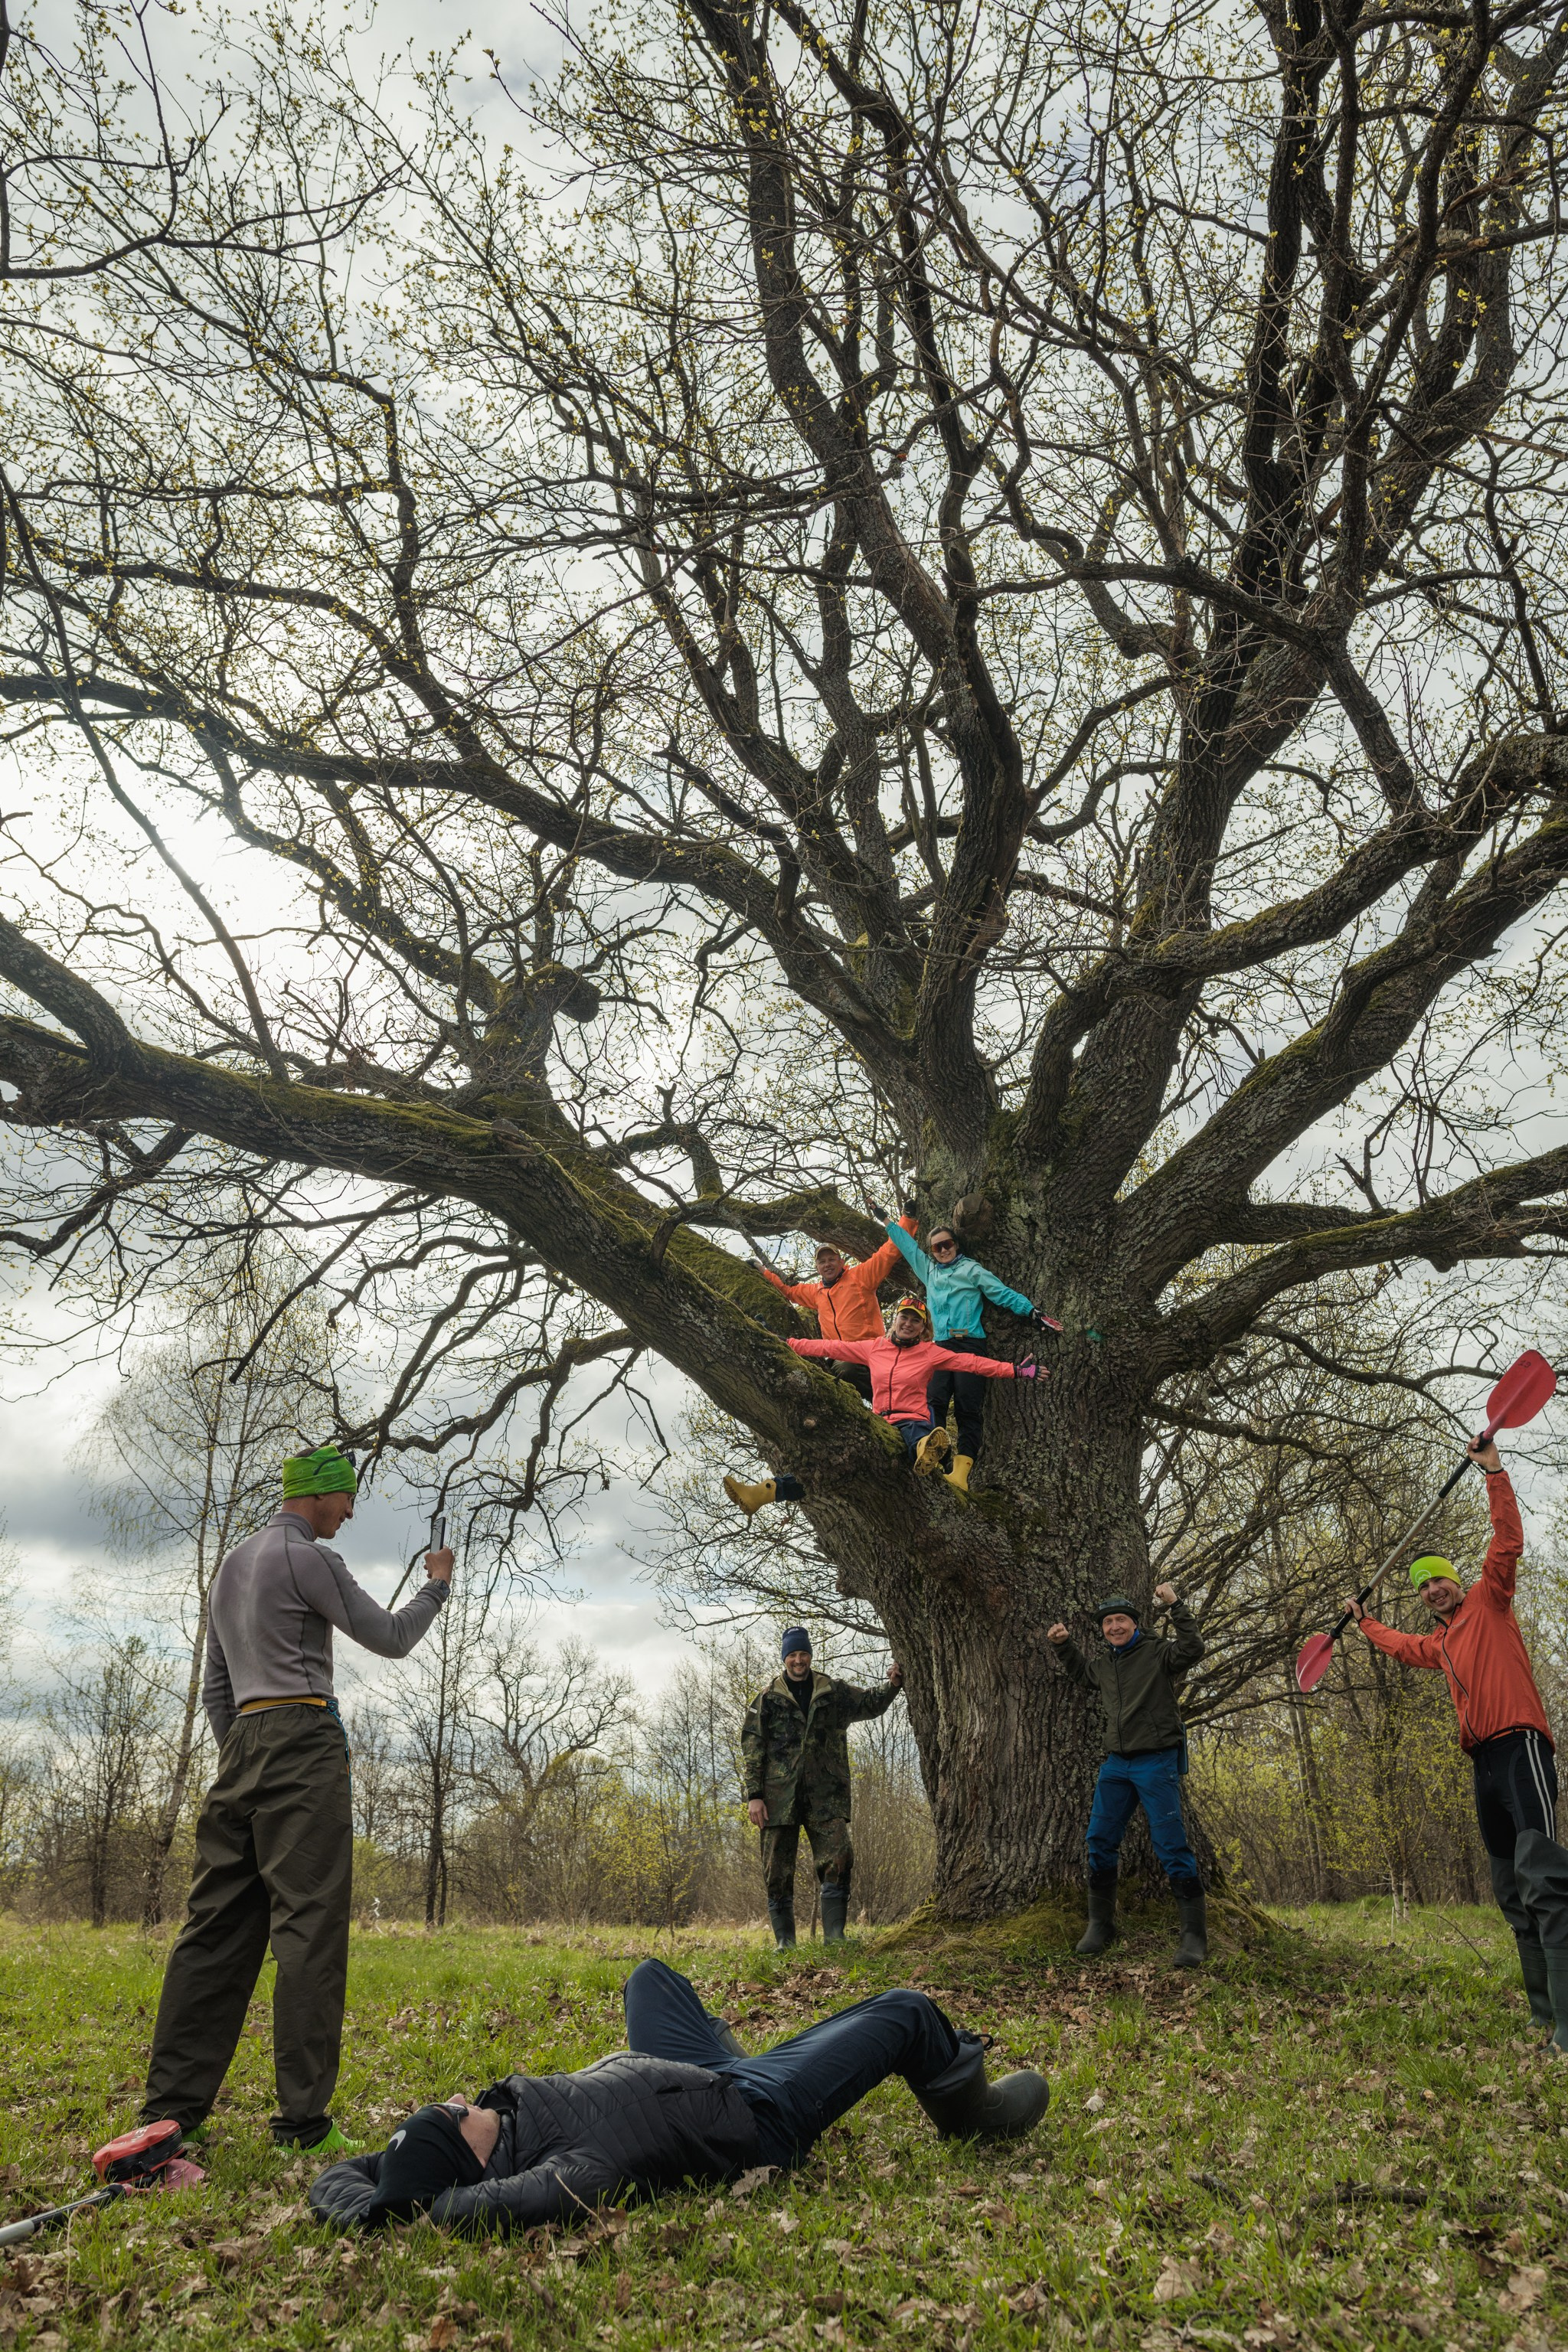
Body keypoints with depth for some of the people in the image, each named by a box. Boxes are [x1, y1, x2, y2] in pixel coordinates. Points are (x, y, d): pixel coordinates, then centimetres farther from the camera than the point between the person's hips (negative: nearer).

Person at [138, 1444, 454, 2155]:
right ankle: (302, 2120, -9)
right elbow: (389, 1638, -3)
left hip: (241, 1745, 9)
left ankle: (172, 2109, 9)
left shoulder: (232, 1564, 21)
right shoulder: (306, 1558, -7)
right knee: (309, 1925, -9)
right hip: (303, 1739, -9)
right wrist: (436, 1586, 12)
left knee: (216, 1926, 8)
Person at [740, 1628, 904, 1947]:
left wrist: (893, 1685, -5)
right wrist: (754, 1795, -5)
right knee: (778, 1871, 1)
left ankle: (834, 1936, -2)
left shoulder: (834, 1693, 11)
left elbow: (871, 1703, 16)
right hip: (780, 1796, -1)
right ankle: (785, 1942, 12)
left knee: (838, 1861, -11)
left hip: (826, 1796, 1)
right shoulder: (767, 1699, 5)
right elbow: (751, 1750, 3)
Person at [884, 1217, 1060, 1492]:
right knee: (935, 1400, -16)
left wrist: (1033, 1313, -12)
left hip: (970, 1344, -4)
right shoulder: (929, 1269, 23)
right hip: (941, 1346, 4)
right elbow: (905, 1243, 34)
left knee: (968, 1408, -12)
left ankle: (961, 1472, -24)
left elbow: (1003, 1293, 0)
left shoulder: (971, 1269, 9)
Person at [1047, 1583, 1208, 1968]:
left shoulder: (1157, 1652, -7)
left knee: (1171, 1845, -10)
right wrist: (1063, 1646, 22)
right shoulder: (1103, 1661, 12)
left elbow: (1192, 1649, -26)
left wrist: (1175, 1606, -29)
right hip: (1117, 1763, 7)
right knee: (1100, 1841, 7)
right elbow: (1082, 1676, 34)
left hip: (1157, 1761, -7)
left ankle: (1194, 1935, -3)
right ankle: (1100, 1924, 20)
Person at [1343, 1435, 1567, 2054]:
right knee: (1511, 1889, 6)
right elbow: (1401, 1647, 48)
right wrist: (1363, 1621, 58)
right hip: (1483, 1758, 9)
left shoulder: (1488, 1602, 9)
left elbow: (1508, 1541, -4)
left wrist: (1495, 1473, -8)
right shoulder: (1439, 1642, 27)